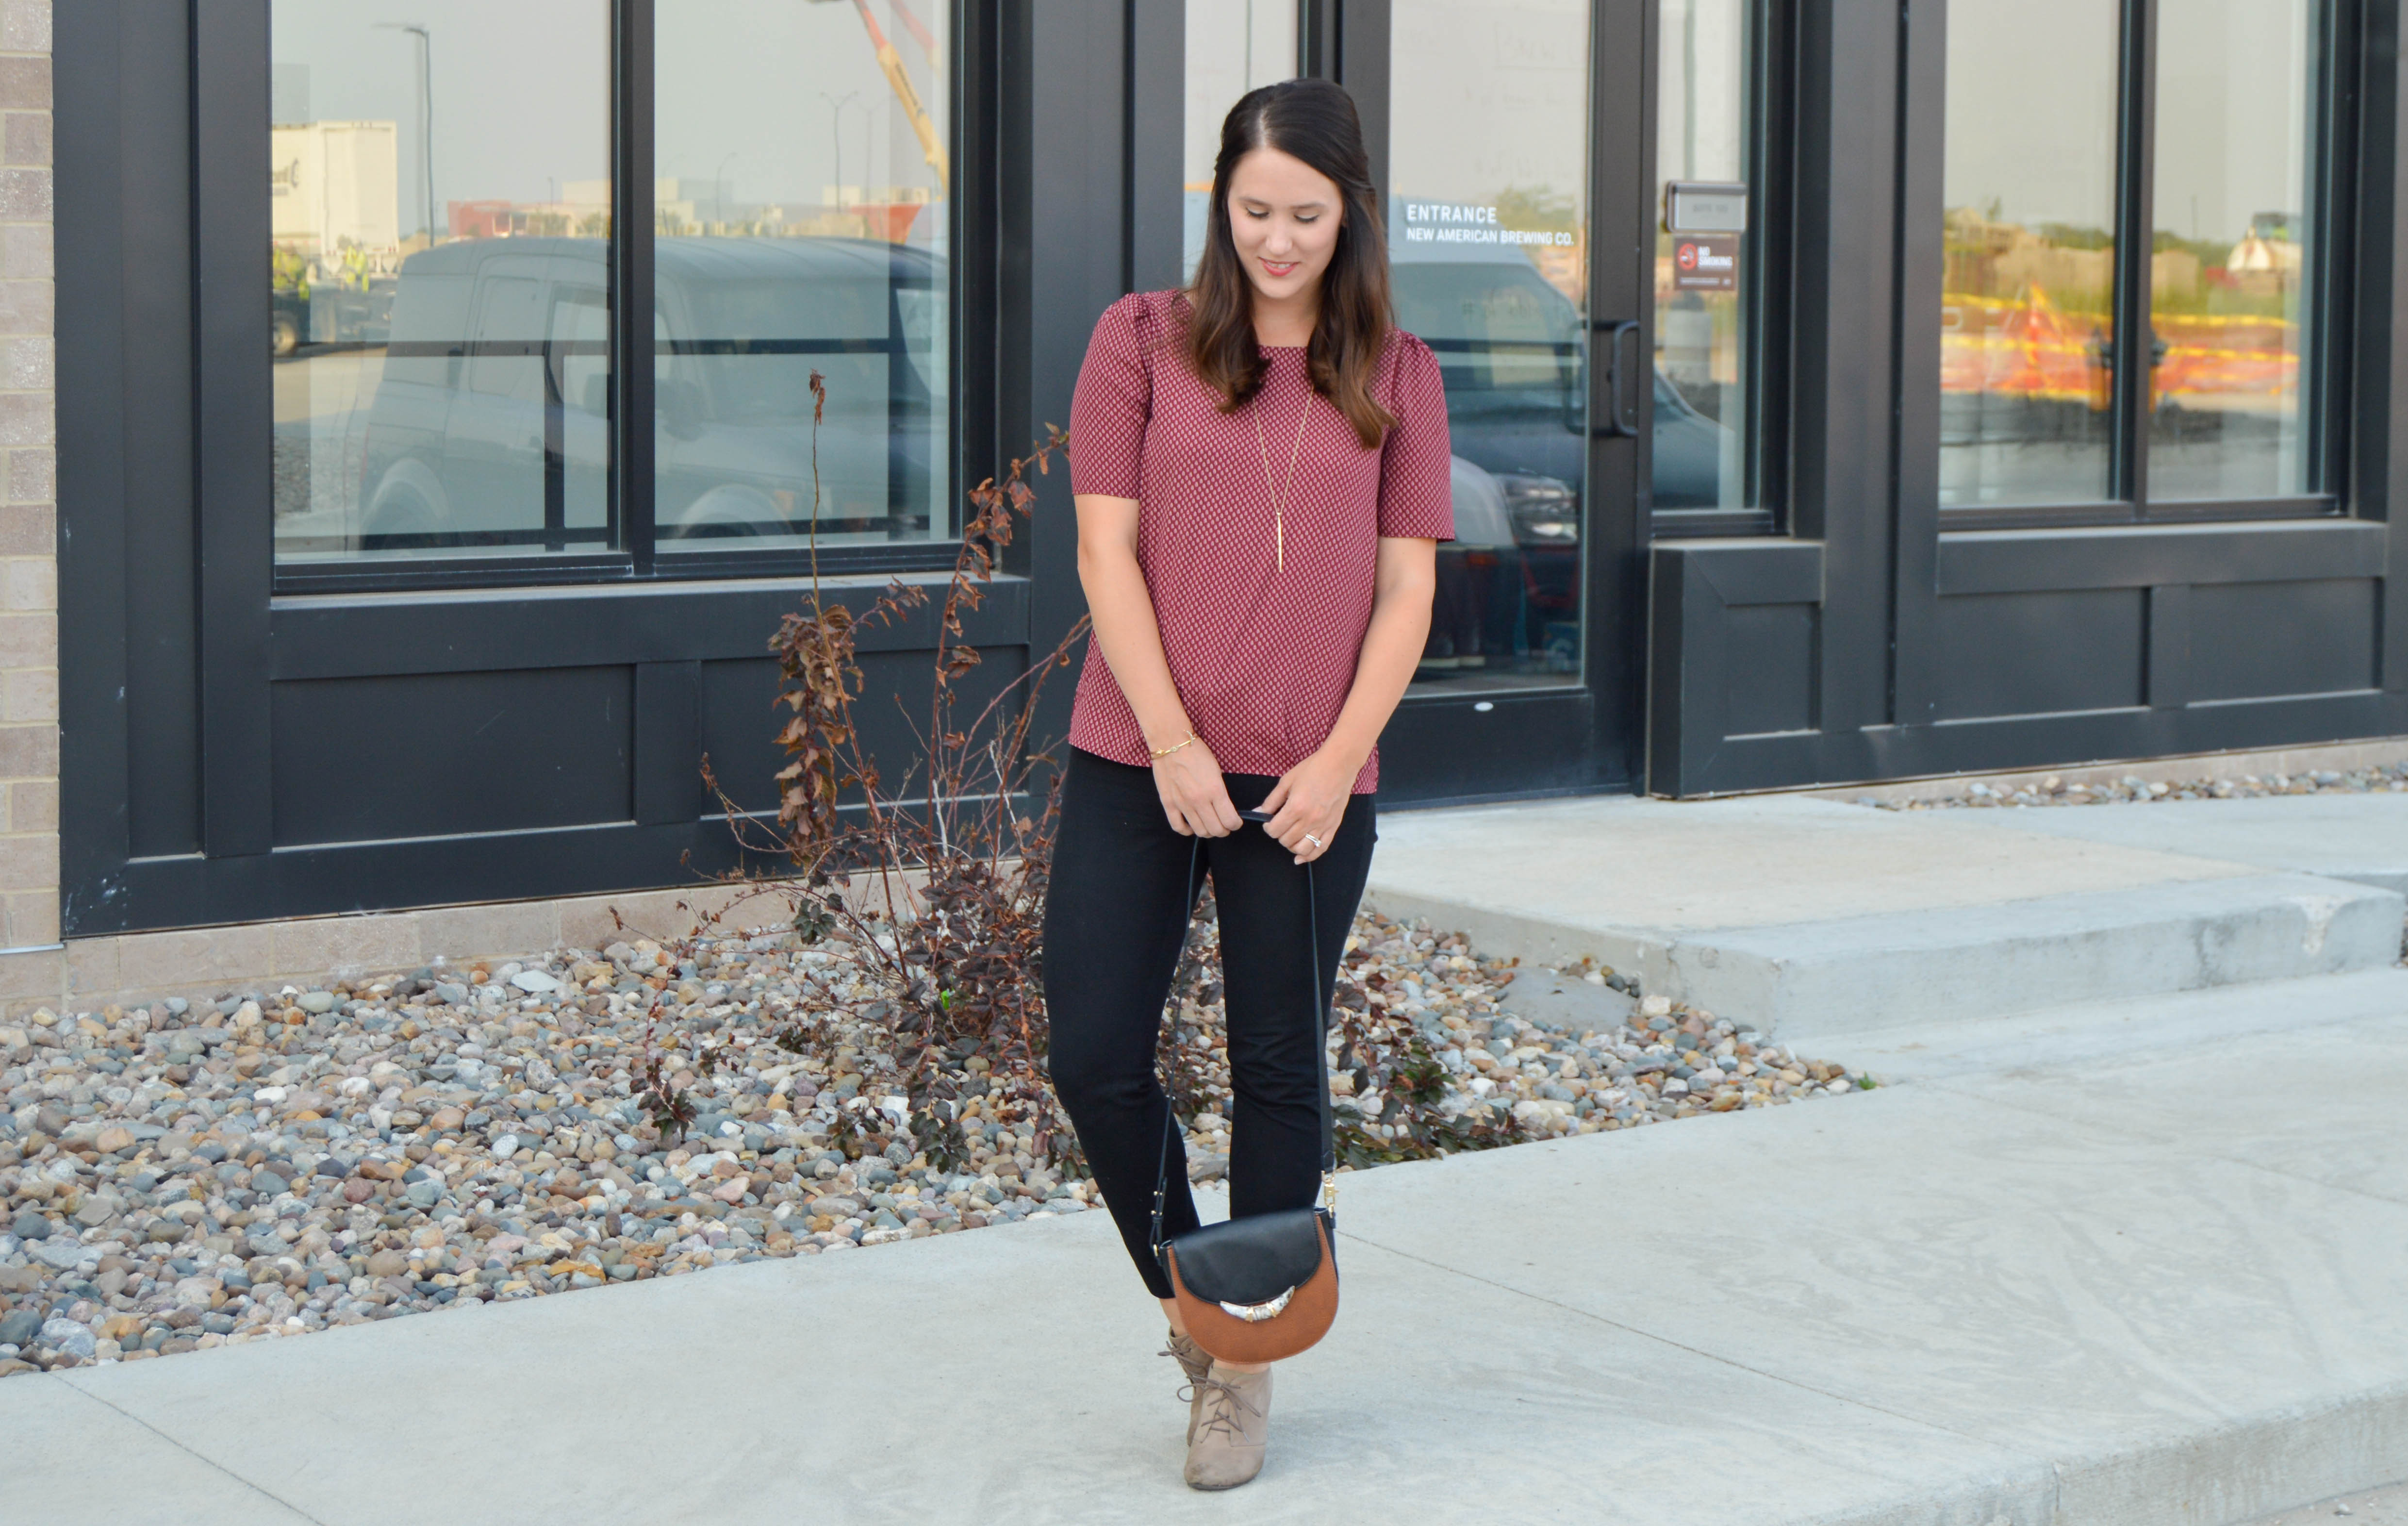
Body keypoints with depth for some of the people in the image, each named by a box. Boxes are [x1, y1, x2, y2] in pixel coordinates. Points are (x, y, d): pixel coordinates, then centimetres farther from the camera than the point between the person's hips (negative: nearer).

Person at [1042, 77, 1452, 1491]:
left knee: (1279, 1068, 6)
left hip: (1311, 784, 0)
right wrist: (1171, 740, -12)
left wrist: (1337, 760, -10)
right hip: (1137, 764, 0)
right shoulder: (1143, 341, 1)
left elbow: (1407, 587, 2)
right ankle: (1188, 1303, 24)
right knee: (1097, 1058, -2)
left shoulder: (1397, 376, 4)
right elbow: (1106, 551, -2)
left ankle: (1250, 1363, 21)